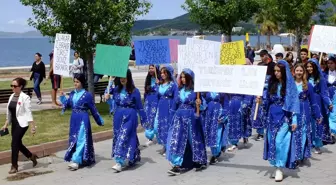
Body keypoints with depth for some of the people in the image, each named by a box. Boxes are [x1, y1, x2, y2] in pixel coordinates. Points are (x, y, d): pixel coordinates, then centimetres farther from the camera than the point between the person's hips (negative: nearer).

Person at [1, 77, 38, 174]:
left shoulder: (25, 97, -13)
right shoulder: (12, 96, 8)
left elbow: (29, 113, -15)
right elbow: (9, 112, 15)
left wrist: (32, 126, -17)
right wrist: (6, 124, 16)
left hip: (22, 124, -7)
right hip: (14, 123, 7)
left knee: (14, 143, -7)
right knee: (18, 143, 12)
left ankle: (14, 166, 5)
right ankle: (31, 156, 34)